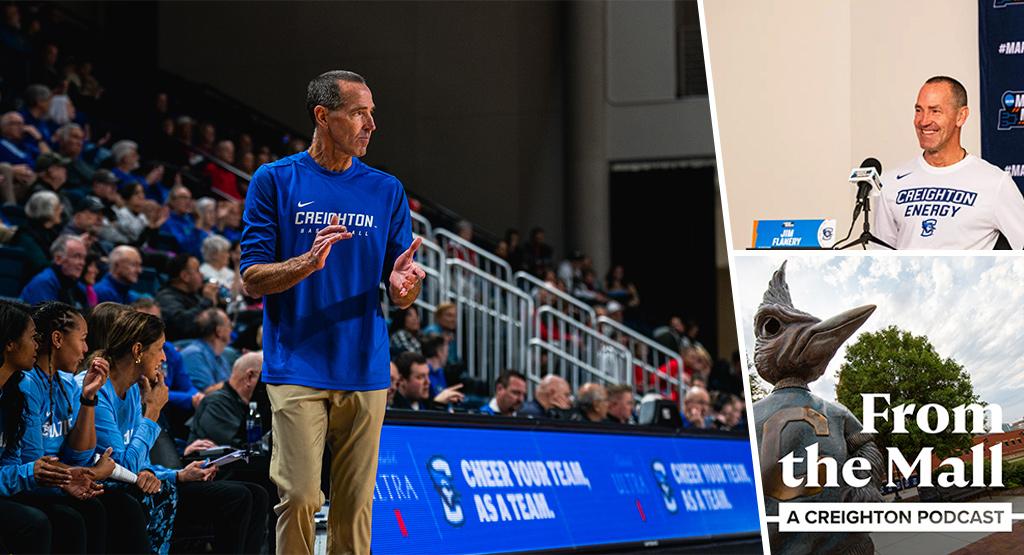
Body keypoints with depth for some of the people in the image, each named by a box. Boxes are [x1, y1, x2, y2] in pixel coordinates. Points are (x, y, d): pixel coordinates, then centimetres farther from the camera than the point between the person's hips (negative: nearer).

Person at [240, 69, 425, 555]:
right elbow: (252, 278, -2)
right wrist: (308, 262, -20)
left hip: (365, 371, 3)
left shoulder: (386, 191, 10)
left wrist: (403, 284, -14)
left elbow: (400, 297, 10)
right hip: (297, 369, -3)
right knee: (300, 496, -10)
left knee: (355, 505, 4)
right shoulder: (274, 181, 2)